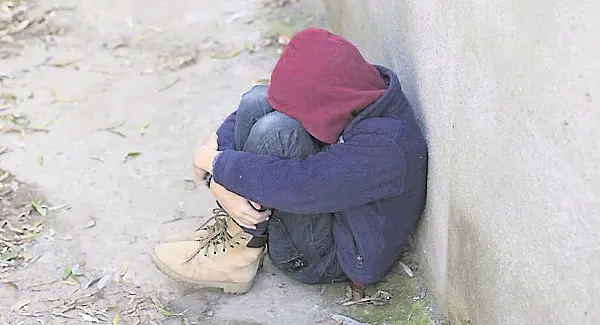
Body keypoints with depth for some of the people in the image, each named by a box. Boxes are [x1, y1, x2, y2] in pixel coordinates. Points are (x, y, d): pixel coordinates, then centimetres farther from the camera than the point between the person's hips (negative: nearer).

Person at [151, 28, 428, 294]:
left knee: (276, 131, -29)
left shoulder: (384, 147, -32)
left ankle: (241, 252, -15)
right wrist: (220, 183, -20)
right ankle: (233, 228, -7)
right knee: (258, 102, -12)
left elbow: (293, 184, -37)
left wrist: (216, 162, -23)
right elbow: (243, 119, -4)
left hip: (334, 259, -8)